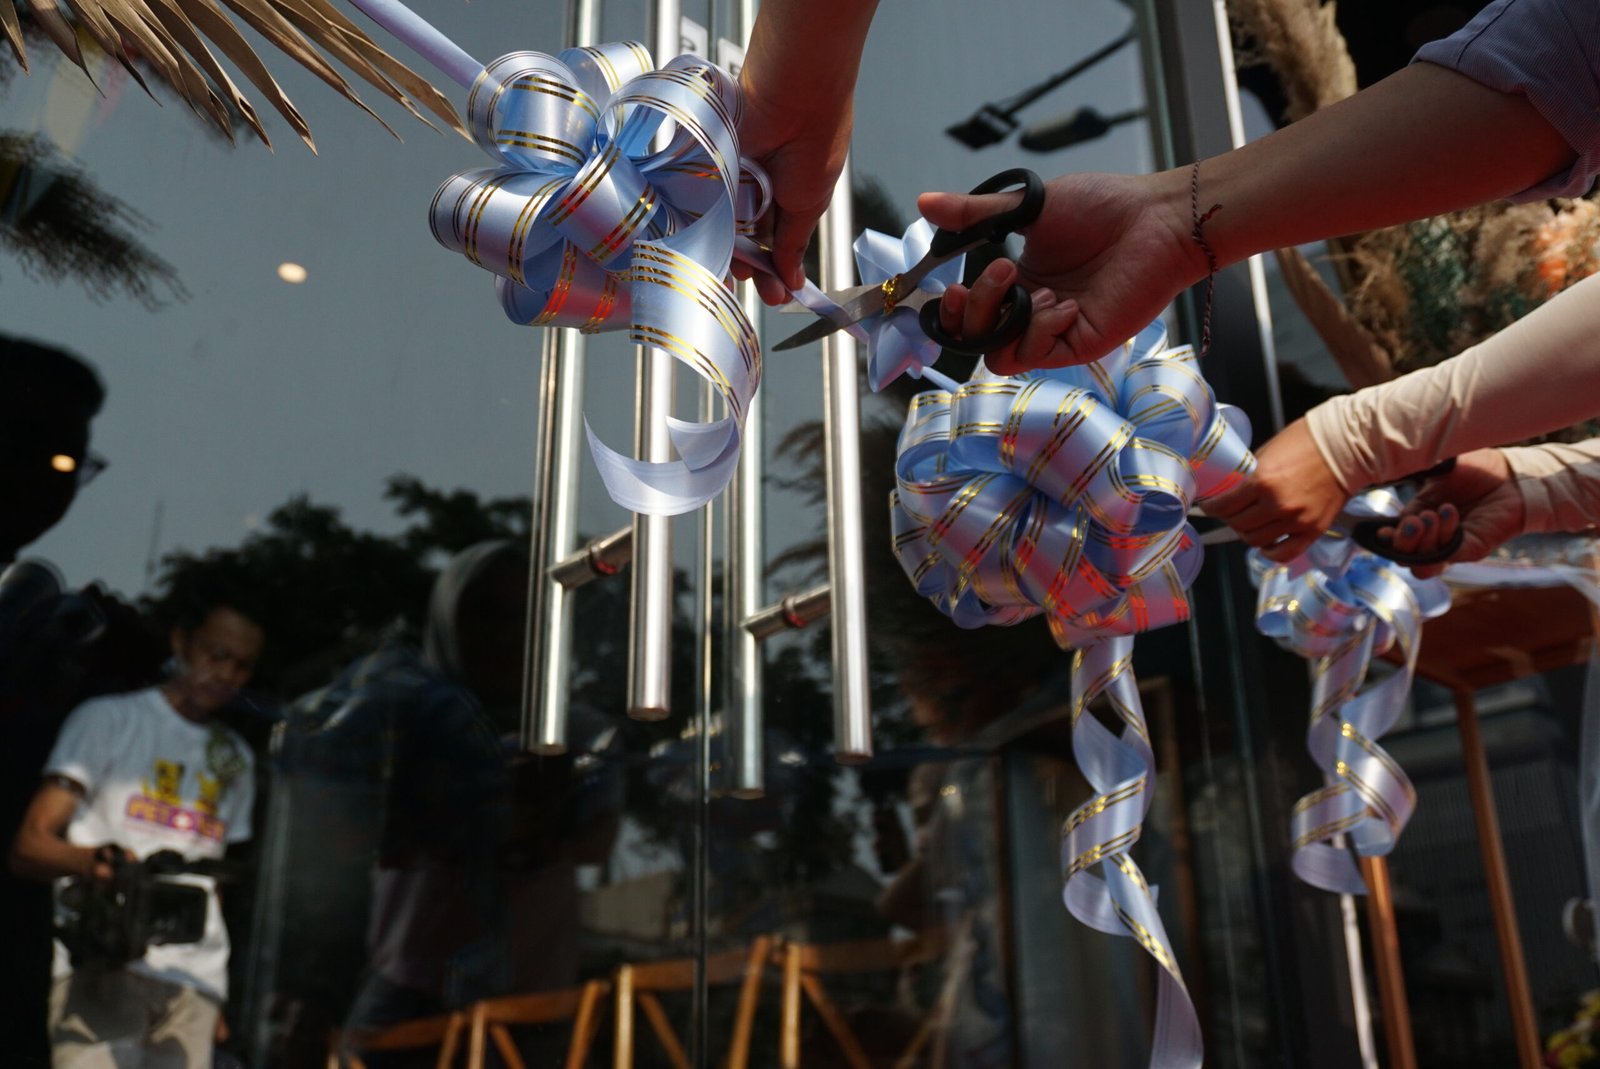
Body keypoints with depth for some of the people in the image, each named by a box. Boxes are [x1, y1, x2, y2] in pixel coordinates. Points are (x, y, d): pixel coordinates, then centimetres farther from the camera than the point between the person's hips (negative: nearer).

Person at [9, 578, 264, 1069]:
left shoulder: (236, 759, 23)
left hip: (195, 983, 4)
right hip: (103, 963, -4)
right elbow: (27, 846, -2)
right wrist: (92, 861, -24)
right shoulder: (107, 720, 8)